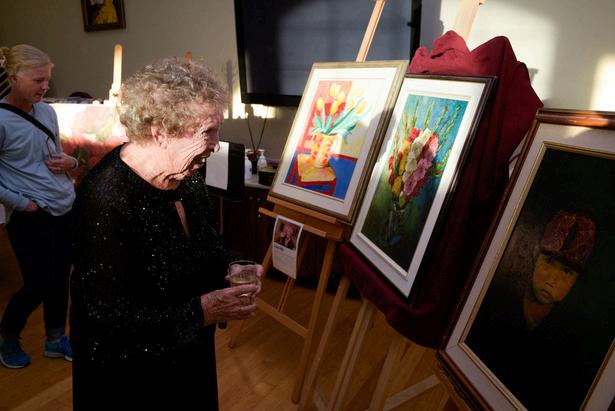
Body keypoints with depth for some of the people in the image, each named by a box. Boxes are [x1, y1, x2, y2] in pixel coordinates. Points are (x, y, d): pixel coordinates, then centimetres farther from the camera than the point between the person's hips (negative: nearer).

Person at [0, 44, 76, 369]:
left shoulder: (47, 111, 6)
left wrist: (70, 162, -4)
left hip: (66, 208, 6)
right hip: (31, 217, -6)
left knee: (61, 279, 14)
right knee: (39, 284, 2)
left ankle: (56, 339, 35)